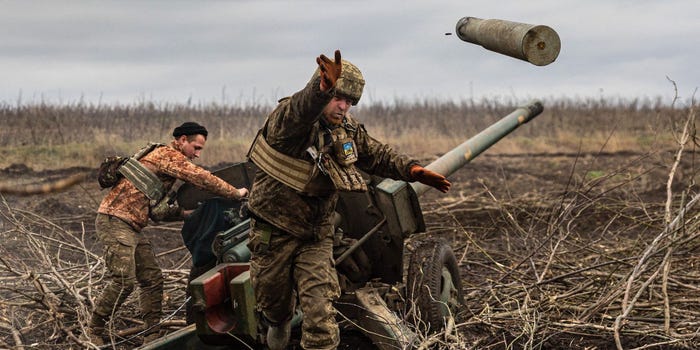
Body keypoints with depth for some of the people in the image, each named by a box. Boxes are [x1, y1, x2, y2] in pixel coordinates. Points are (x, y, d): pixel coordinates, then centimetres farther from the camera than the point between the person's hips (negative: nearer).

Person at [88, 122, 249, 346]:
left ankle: (152, 336, 9)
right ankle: (94, 330, -2)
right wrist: (235, 193, -9)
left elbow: (154, 210, 21)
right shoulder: (168, 155, -8)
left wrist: (183, 212, 11)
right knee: (124, 281, -16)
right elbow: (201, 178, -18)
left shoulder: (166, 160, 23)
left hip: (131, 227, 10)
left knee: (152, 279, 6)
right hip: (115, 221, -10)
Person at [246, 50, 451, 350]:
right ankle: (278, 325, 51)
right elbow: (299, 111, -46)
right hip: (274, 232, -3)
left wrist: (412, 169, -4)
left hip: (316, 235, 3)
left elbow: (377, 155, 13)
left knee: (320, 310, -11)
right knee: (273, 299, 17)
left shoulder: (348, 129, -2)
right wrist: (323, 88, -68)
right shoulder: (289, 117, -21)